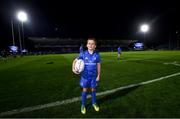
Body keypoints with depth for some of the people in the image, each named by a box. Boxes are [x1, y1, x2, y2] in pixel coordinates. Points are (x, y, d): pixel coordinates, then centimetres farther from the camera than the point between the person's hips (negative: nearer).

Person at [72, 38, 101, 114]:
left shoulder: (97, 55, -8)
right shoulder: (83, 54, -11)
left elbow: (98, 65, -1)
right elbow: (75, 61, -2)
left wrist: (98, 75, 1)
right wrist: (73, 68, -18)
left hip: (93, 76, 1)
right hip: (85, 75, 0)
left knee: (93, 89, 16)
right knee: (85, 90, 11)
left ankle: (94, 103, 41)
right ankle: (83, 105, 33)